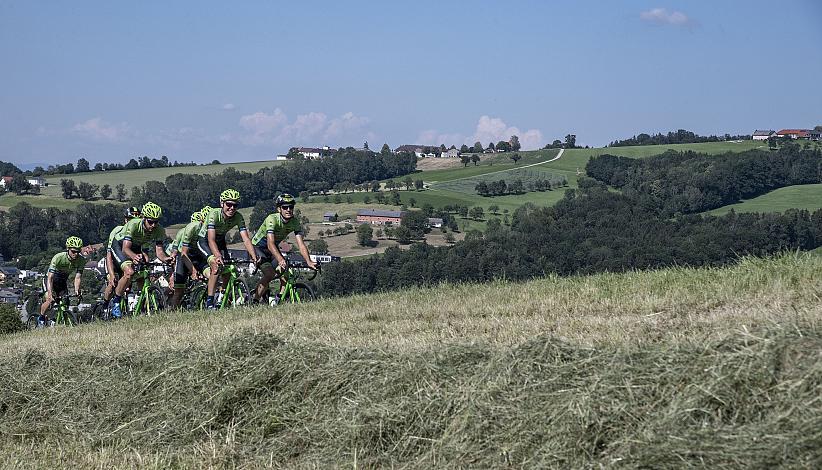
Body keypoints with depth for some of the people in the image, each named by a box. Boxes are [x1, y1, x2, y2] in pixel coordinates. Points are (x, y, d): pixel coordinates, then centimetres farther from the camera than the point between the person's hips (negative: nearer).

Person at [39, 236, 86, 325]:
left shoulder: (81, 260, -23)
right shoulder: (58, 258, -34)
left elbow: (77, 277, -23)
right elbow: (50, 278, -37)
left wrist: (77, 291, -40)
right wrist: (50, 294, -48)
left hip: (63, 281, 4)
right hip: (51, 280, -4)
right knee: (50, 300, -23)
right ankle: (41, 318, 1)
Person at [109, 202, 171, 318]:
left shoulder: (159, 230, -24)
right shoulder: (133, 225, -37)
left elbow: (159, 251, -26)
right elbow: (125, 248, -43)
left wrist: (165, 258, -48)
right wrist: (134, 256, -64)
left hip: (136, 248, 5)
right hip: (119, 245, -5)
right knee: (129, 272, -28)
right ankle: (115, 302, -15)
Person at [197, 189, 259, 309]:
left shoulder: (238, 217, -22)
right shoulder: (214, 214, -34)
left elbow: (246, 239, -27)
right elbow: (211, 240, -42)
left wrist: (254, 257, -42)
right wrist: (218, 256, -58)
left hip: (220, 241, 5)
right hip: (204, 240, -5)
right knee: (216, 265, -28)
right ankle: (209, 301, -24)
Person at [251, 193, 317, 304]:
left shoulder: (295, 223, -15)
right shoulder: (272, 219, -31)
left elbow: (301, 244, -21)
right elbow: (270, 244, -42)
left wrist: (309, 262, -37)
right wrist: (280, 260, -56)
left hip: (273, 249, 6)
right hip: (258, 246, -6)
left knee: (285, 270, -17)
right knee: (270, 273, -24)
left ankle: (278, 300, -5)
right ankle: (254, 301, -13)